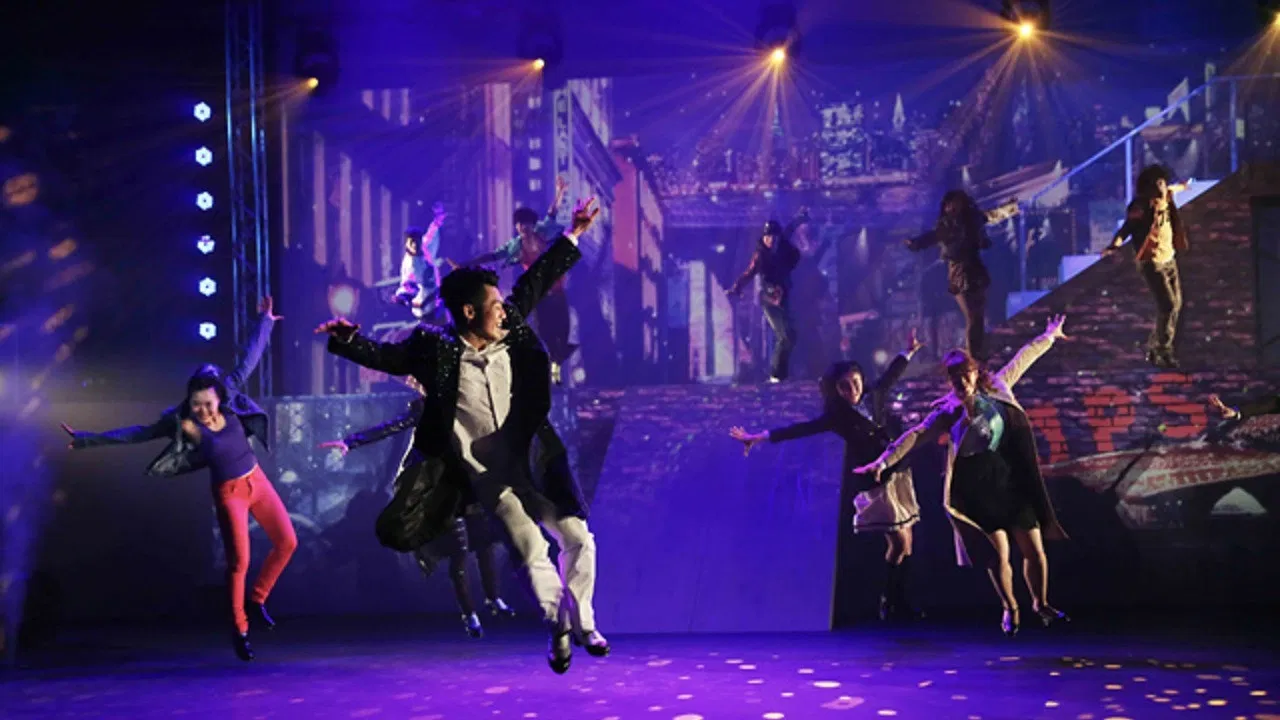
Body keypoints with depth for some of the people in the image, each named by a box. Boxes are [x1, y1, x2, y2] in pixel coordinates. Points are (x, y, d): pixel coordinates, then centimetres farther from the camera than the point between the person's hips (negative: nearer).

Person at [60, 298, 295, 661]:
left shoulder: (230, 399, -9)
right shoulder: (183, 424, -15)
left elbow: (250, 358, -1)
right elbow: (136, 434, -9)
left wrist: (265, 320, 3)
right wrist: (87, 439, -9)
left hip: (257, 481, 5)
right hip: (229, 492, -5)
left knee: (287, 542, 3)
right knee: (239, 560, -5)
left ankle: (257, 599, 24)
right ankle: (240, 631, 11)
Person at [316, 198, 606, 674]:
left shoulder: (510, 333, -4)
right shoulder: (437, 350, -14)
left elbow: (535, 283, 6)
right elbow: (385, 357, -4)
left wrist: (573, 234, 10)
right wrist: (347, 340, -20)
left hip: (530, 463, 4)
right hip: (486, 475, -4)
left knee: (578, 538, 3)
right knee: (531, 551, -10)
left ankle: (581, 622, 24)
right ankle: (558, 626, 16)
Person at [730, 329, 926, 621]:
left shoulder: (873, 397, 5)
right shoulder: (837, 415, -8)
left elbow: (890, 376, 24)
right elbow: (800, 429, -11)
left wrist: (908, 352, 35)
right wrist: (759, 437, -16)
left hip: (898, 475, 6)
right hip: (873, 482, -6)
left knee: (905, 541, 7)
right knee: (899, 543, -9)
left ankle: (900, 602, 18)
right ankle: (889, 602, 7)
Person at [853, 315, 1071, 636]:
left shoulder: (997, 388, 4)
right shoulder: (949, 411, -6)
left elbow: (1021, 360, 17)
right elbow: (917, 435, -15)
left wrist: (1047, 338, 28)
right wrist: (884, 461, -23)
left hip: (1013, 481, 3)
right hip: (978, 487, -3)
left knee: (1034, 550, 6)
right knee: (998, 554, -2)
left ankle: (1041, 604, 30)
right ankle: (1010, 609, 22)